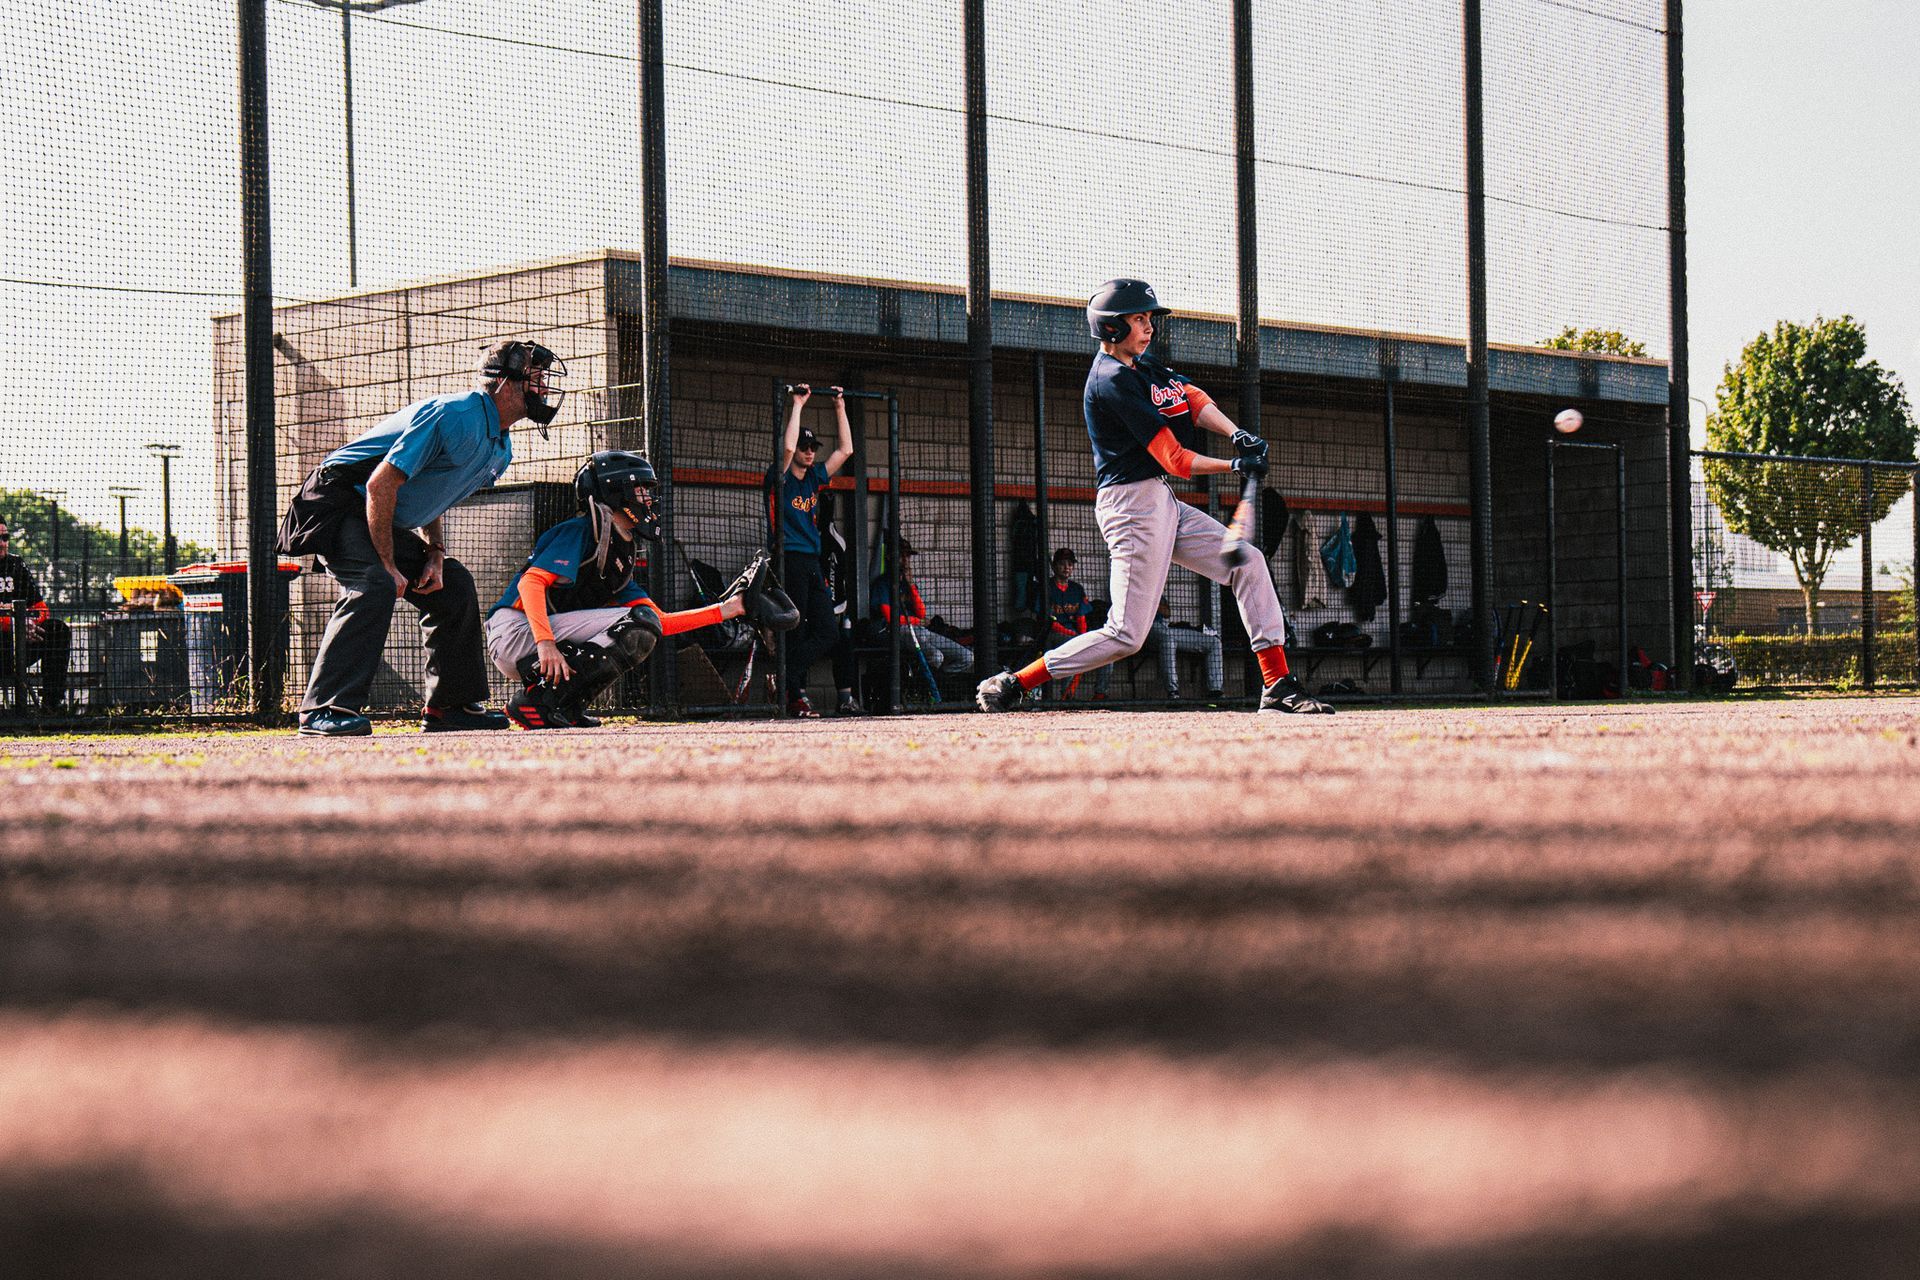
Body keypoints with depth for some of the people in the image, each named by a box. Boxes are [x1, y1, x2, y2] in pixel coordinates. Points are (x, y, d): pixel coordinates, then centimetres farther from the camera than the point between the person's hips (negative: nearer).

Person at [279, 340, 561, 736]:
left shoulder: (500, 448, 9)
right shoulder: (457, 416, -24)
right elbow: (380, 484, -28)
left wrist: (436, 555, 3)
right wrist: (388, 564, -25)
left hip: (385, 521, 10)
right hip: (340, 503, -10)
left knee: (455, 585, 7)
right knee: (373, 585, -30)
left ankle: (451, 706, 16)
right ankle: (324, 710, -34)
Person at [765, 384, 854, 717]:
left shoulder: (814, 477, 16)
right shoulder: (780, 479, -3)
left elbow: (845, 449, 19)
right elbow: (787, 447, -21)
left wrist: (839, 407, 15)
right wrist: (797, 405, -14)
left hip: (813, 563, 7)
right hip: (789, 562, -7)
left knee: (826, 632, 0)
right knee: (795, 632, -7)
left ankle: (785, 680, 2)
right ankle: (793, 694, -3)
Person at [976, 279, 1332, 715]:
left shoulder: (1143, 365, 15)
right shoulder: (1112, 380, -16)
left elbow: (1196, 401, 1)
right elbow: (1176, 459, -18)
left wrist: (1238, 434, -16)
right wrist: (1236, 466, -12)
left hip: (1163, 502, 10)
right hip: (1131, 503, -10)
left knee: (1248, 563, 4)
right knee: (1126, 636, -9)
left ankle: (1278, 686, 3)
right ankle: (1009, 684, -3)